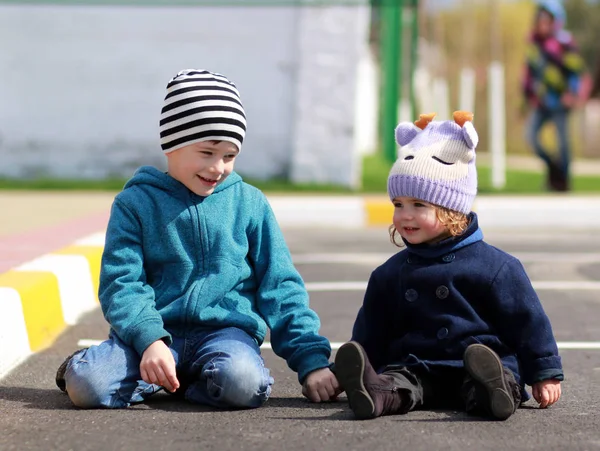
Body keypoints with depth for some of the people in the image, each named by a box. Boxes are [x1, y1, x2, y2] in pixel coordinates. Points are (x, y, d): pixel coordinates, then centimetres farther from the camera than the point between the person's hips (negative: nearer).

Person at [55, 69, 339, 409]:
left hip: (227, 329, 1)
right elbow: (121, 282, -4)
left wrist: (312, 360, -2)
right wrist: (149, 340, -22)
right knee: (86, 385, -29)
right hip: (156, 329, -1)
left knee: (243, 383, -35)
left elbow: (281, 288, 9)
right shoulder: (135, 203, 5)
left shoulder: (250, 204, 10)